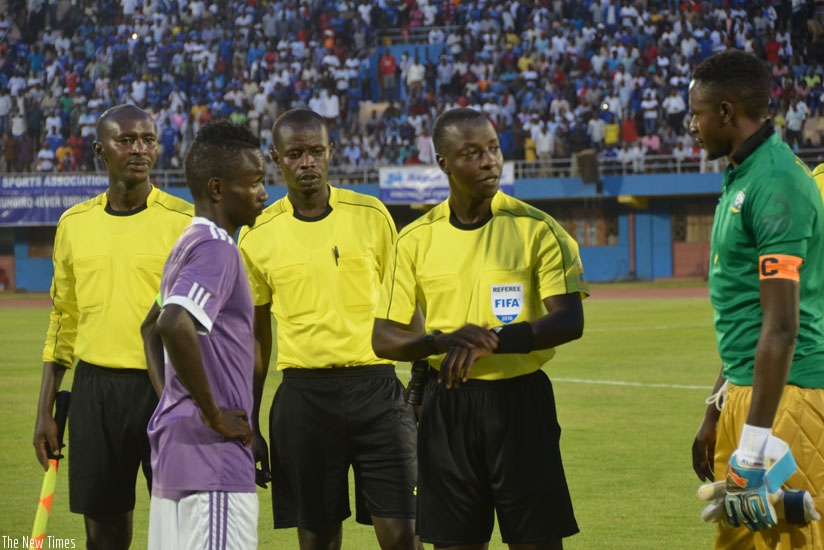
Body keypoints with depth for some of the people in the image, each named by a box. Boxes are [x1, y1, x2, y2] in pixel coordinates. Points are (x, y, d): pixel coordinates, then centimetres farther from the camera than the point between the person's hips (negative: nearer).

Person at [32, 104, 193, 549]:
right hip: (94, 390, 3)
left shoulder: (186, 221, -3)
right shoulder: (74, 224, 8)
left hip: (167, 389, -3)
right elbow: (62, 323, 15)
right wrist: (45, 412, 11)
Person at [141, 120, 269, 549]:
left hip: (173, 446, 10)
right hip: (213, 458, -10)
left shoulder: (188, 245, 17)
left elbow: (151, 327, 30)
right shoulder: (216, 249, -14)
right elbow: (173, 325, -30)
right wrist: (214, 414, -20)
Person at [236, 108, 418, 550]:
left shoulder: (371, 215, 3)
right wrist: (248, 420, 11)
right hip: (304, 394, 1)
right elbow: (256, 334, 12)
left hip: (375, 386, 0)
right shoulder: (258, 236, 4)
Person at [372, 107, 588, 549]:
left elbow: (569, 321, -10)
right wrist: (445, 340, -16)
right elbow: (384, 338, 4)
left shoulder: (536, 228, -3)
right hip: (447, 402, 2)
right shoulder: (417, 239, 4)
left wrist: (492, 342, -22)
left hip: (520, 399, -2)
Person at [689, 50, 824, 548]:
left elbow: (782, 326, -22)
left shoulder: (776, 184, -17)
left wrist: (754, 448, -23)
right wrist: (716, 414, 27)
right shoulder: (741, 178, 15)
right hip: (746, 392, 10)